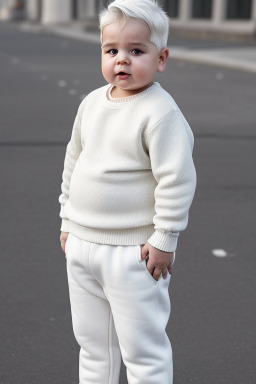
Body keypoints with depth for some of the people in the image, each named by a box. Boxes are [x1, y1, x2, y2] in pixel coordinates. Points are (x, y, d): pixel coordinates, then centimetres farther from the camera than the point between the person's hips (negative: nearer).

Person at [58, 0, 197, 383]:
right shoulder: (92, 103, 6)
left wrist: (164, 239, -17)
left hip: (133, 251, -7)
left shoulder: (160, 112, -17)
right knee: (92, 341, 21)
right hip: (81, 246, 7)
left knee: (141, 347, 3)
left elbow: (177, 178, -19)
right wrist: (68, 220, 16)